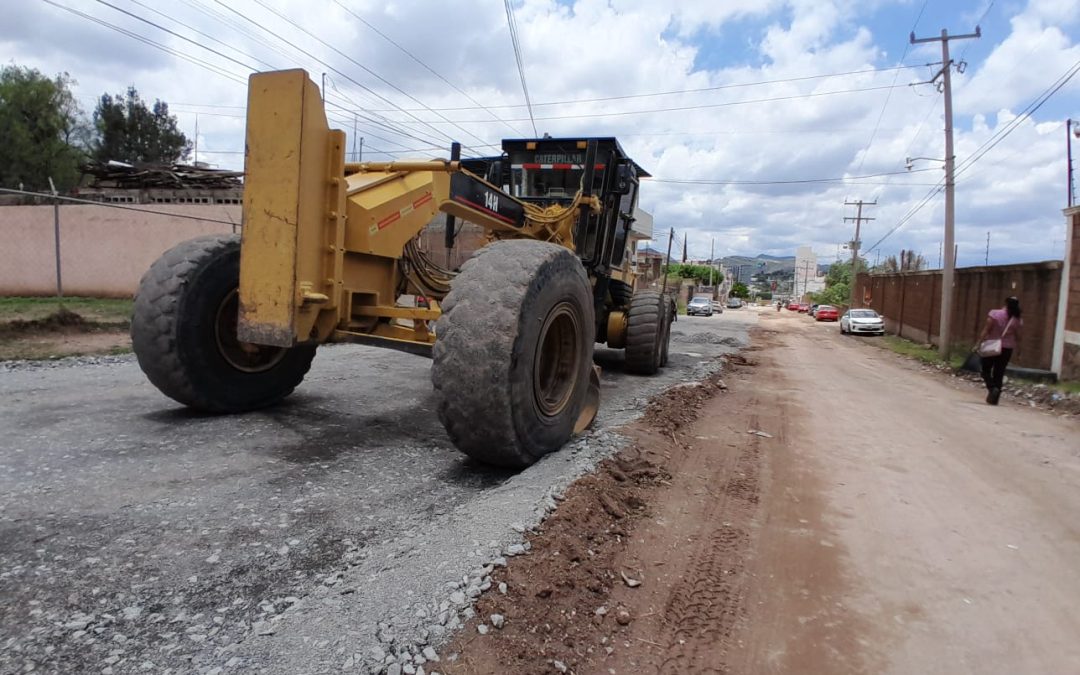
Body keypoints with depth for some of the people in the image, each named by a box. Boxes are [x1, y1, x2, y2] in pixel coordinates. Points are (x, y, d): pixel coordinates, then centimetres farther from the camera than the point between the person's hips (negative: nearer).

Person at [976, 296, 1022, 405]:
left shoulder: (995, 314, -12)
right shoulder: (1018, 320, 0)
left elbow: (986, 330, -15)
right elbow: (1017, 337, 2)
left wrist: (979, 342, -13)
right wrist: (1014, 347, 17)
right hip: (1007, 348, 3)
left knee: (986, 370, 10)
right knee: (999, 373, 9)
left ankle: (992, 388, -16)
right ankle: (994, 398, 5)